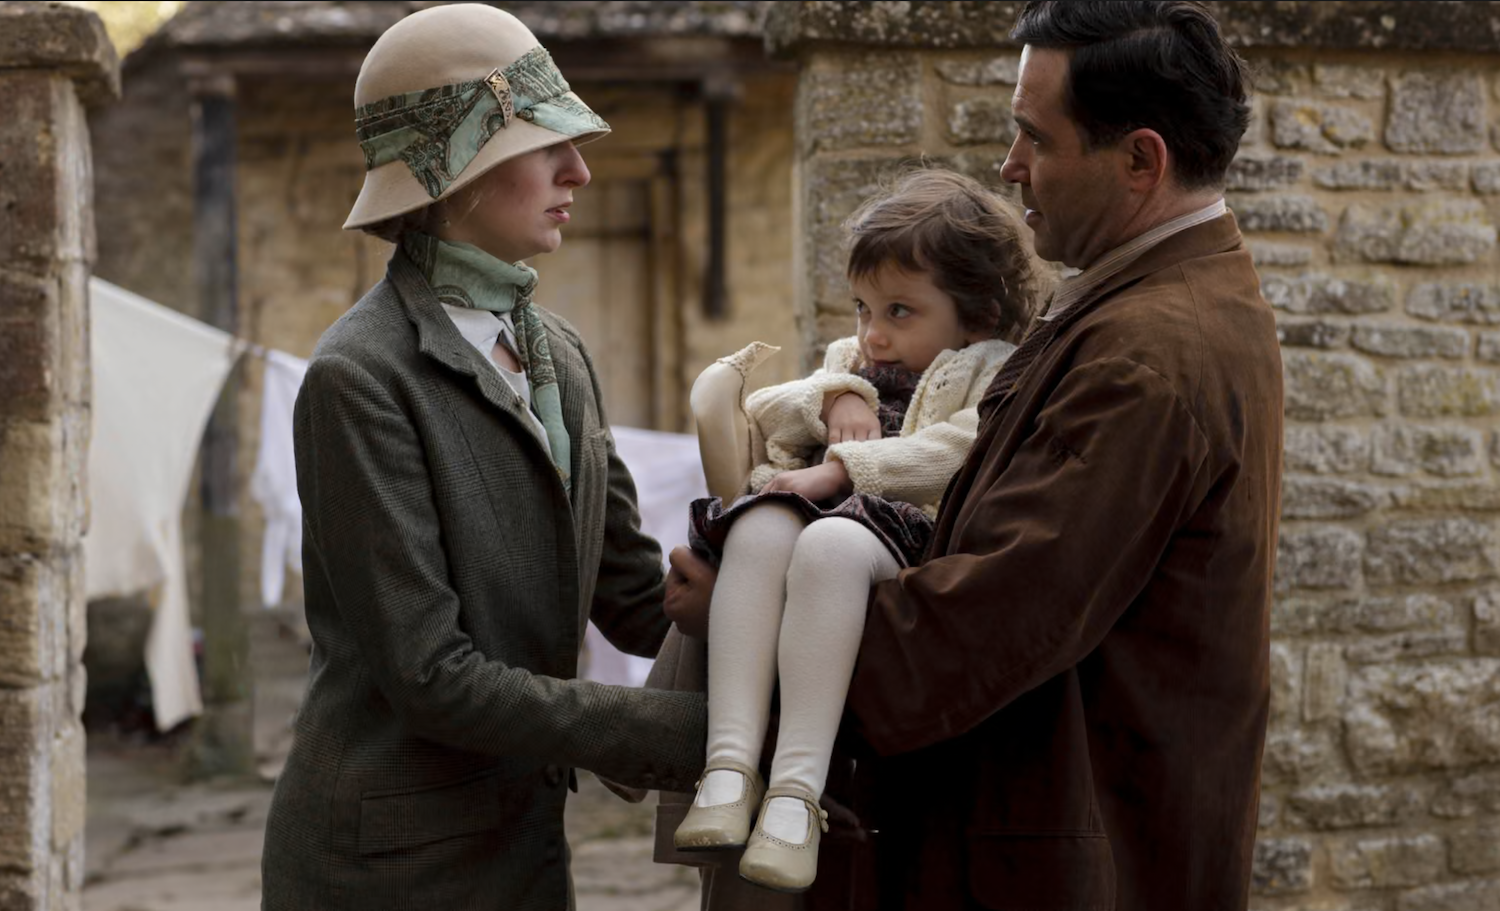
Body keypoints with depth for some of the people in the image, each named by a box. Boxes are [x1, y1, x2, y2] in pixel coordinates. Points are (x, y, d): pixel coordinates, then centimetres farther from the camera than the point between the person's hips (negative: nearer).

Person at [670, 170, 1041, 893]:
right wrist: (831, 398, 7)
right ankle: (731, 762, -43)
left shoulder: (997, 377, 12)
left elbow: (954, 456, -8)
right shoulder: (853, 363, 36)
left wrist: (840, 468, -11)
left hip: (912, 540, -5)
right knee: (759, 528, -32)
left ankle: (798, 788, -46)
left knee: (831, 543, -40)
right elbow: (760, 418, 26)